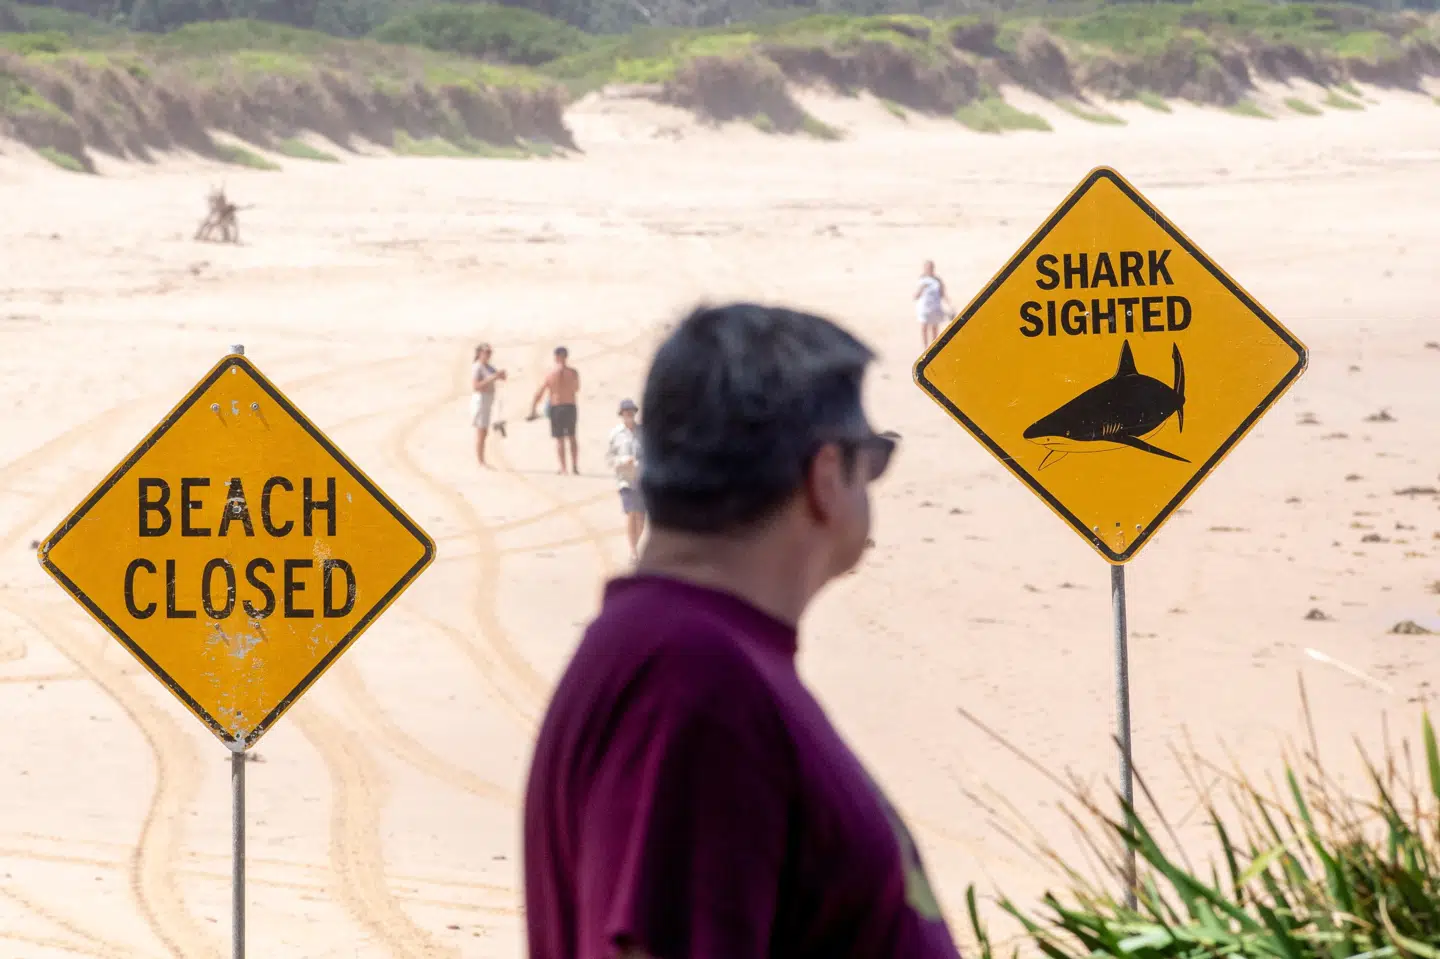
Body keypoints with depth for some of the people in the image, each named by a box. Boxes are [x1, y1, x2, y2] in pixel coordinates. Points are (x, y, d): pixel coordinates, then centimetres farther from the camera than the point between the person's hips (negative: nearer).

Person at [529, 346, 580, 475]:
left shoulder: (550, 374, -8)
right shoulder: (573, 372, -3)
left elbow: (538, 394, -5)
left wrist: (532, 411, 2)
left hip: (556, 408, -2)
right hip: (570, 407, 2)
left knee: (559, 439, 3)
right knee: (572, 437, 16)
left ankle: (563, 467, -2)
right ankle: (575, 466, 14)